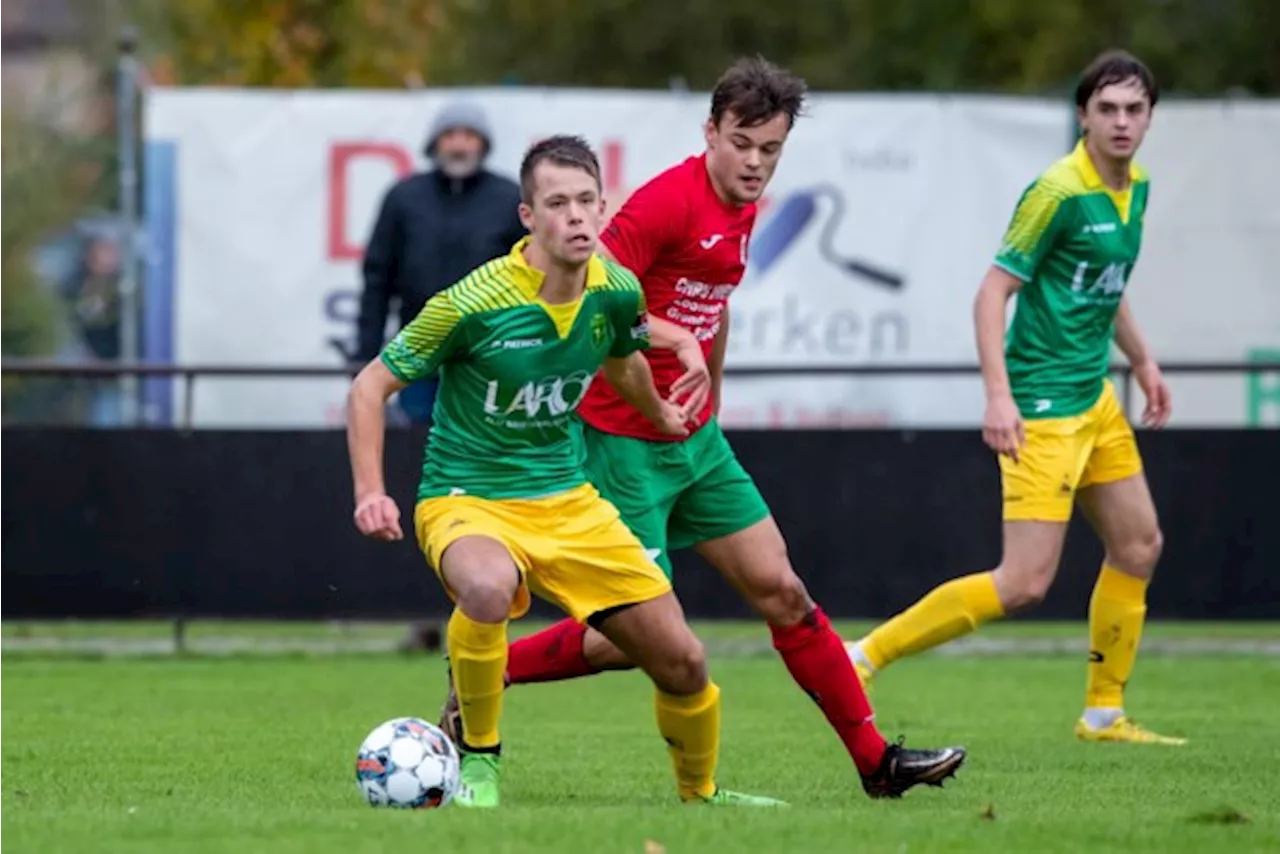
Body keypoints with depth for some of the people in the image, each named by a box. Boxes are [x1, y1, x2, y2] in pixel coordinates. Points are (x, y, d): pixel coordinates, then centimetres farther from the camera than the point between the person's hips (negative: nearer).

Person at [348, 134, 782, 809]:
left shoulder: (617, 292, -5)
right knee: (488, 587, -42)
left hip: (567, 500, 5)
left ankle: (701, 793, 31)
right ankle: (479, 758, -17)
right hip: (467, 499, -5)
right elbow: (370, 387, -11)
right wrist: (370, 493, -21)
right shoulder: (473, 304, -21)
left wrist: (660, 414, 39)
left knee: (682, 661, 1)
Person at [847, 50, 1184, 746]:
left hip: (1095, 397, 9)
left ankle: (1104, 713, 26)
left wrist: (1142, 361, 25)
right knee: (1024, 583, -13)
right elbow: (993, 292, -18)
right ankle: (867, 656, -8)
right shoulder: (1058, 191, -18)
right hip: (1044, 405, -9)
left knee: (1139, 546, 14)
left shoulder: (1135, 187, 9)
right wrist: (999, 396, -25)